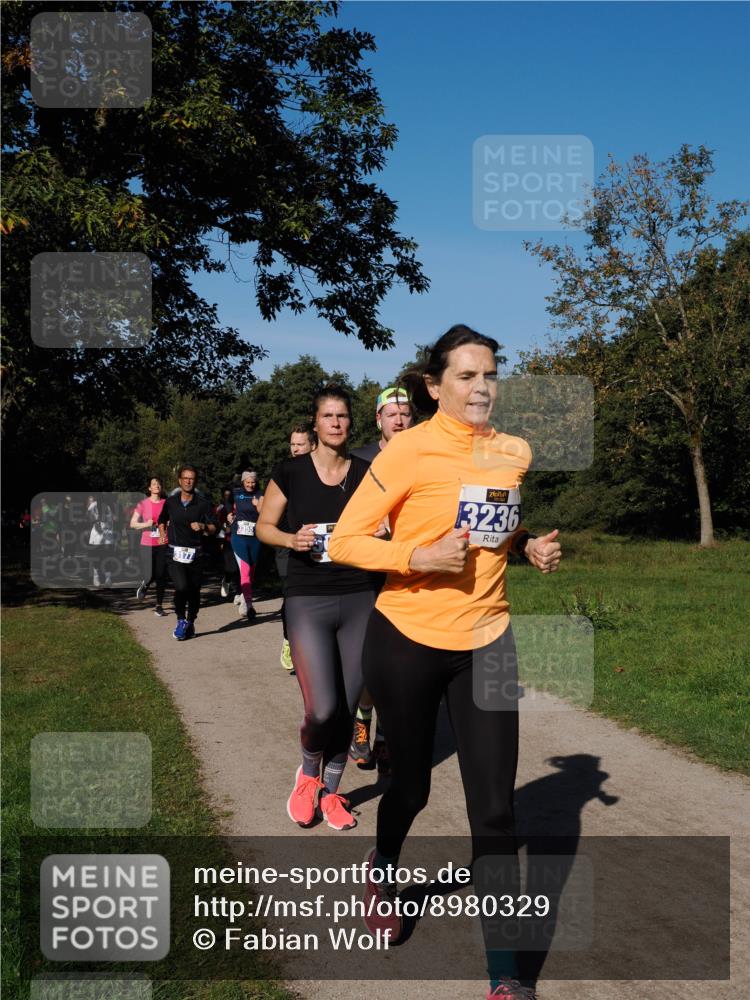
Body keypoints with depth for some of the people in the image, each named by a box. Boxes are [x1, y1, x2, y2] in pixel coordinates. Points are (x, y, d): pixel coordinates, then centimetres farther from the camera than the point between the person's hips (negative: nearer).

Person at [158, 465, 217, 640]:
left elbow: (213, 528, 2)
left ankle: (190, 623, 30)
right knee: (182, 587, -20)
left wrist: (203, 526, -17)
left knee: (194, 591, 7)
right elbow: (162, 521, 25)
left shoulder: (202, 503, 2)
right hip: (175, 553, 0)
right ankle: (181, 619, 2)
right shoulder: (170, 501, 7)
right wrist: (163, 534, 9)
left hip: (195, 553, 1)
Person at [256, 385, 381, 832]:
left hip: (359, 599, 2)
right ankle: (309, 773, 21)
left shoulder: (367, 472, 4)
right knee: (323, 709, -12)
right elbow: (264, 525, 8)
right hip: (308, 599, -2)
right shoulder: (291, 471, -1)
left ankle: (331, 791, 28)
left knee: (348, 707, 7)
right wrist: (292, 539, -12)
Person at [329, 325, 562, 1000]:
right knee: (412, 786, 16)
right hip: (408, 639, -3)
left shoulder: (516, 452, 2)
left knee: (495, 811, 0)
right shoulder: (411, 450, -14)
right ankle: (382, 871, 51)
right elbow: (345, 541, -12)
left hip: (486, 641, 3)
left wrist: (533, 547, -2)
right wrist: (421, 556, -26)